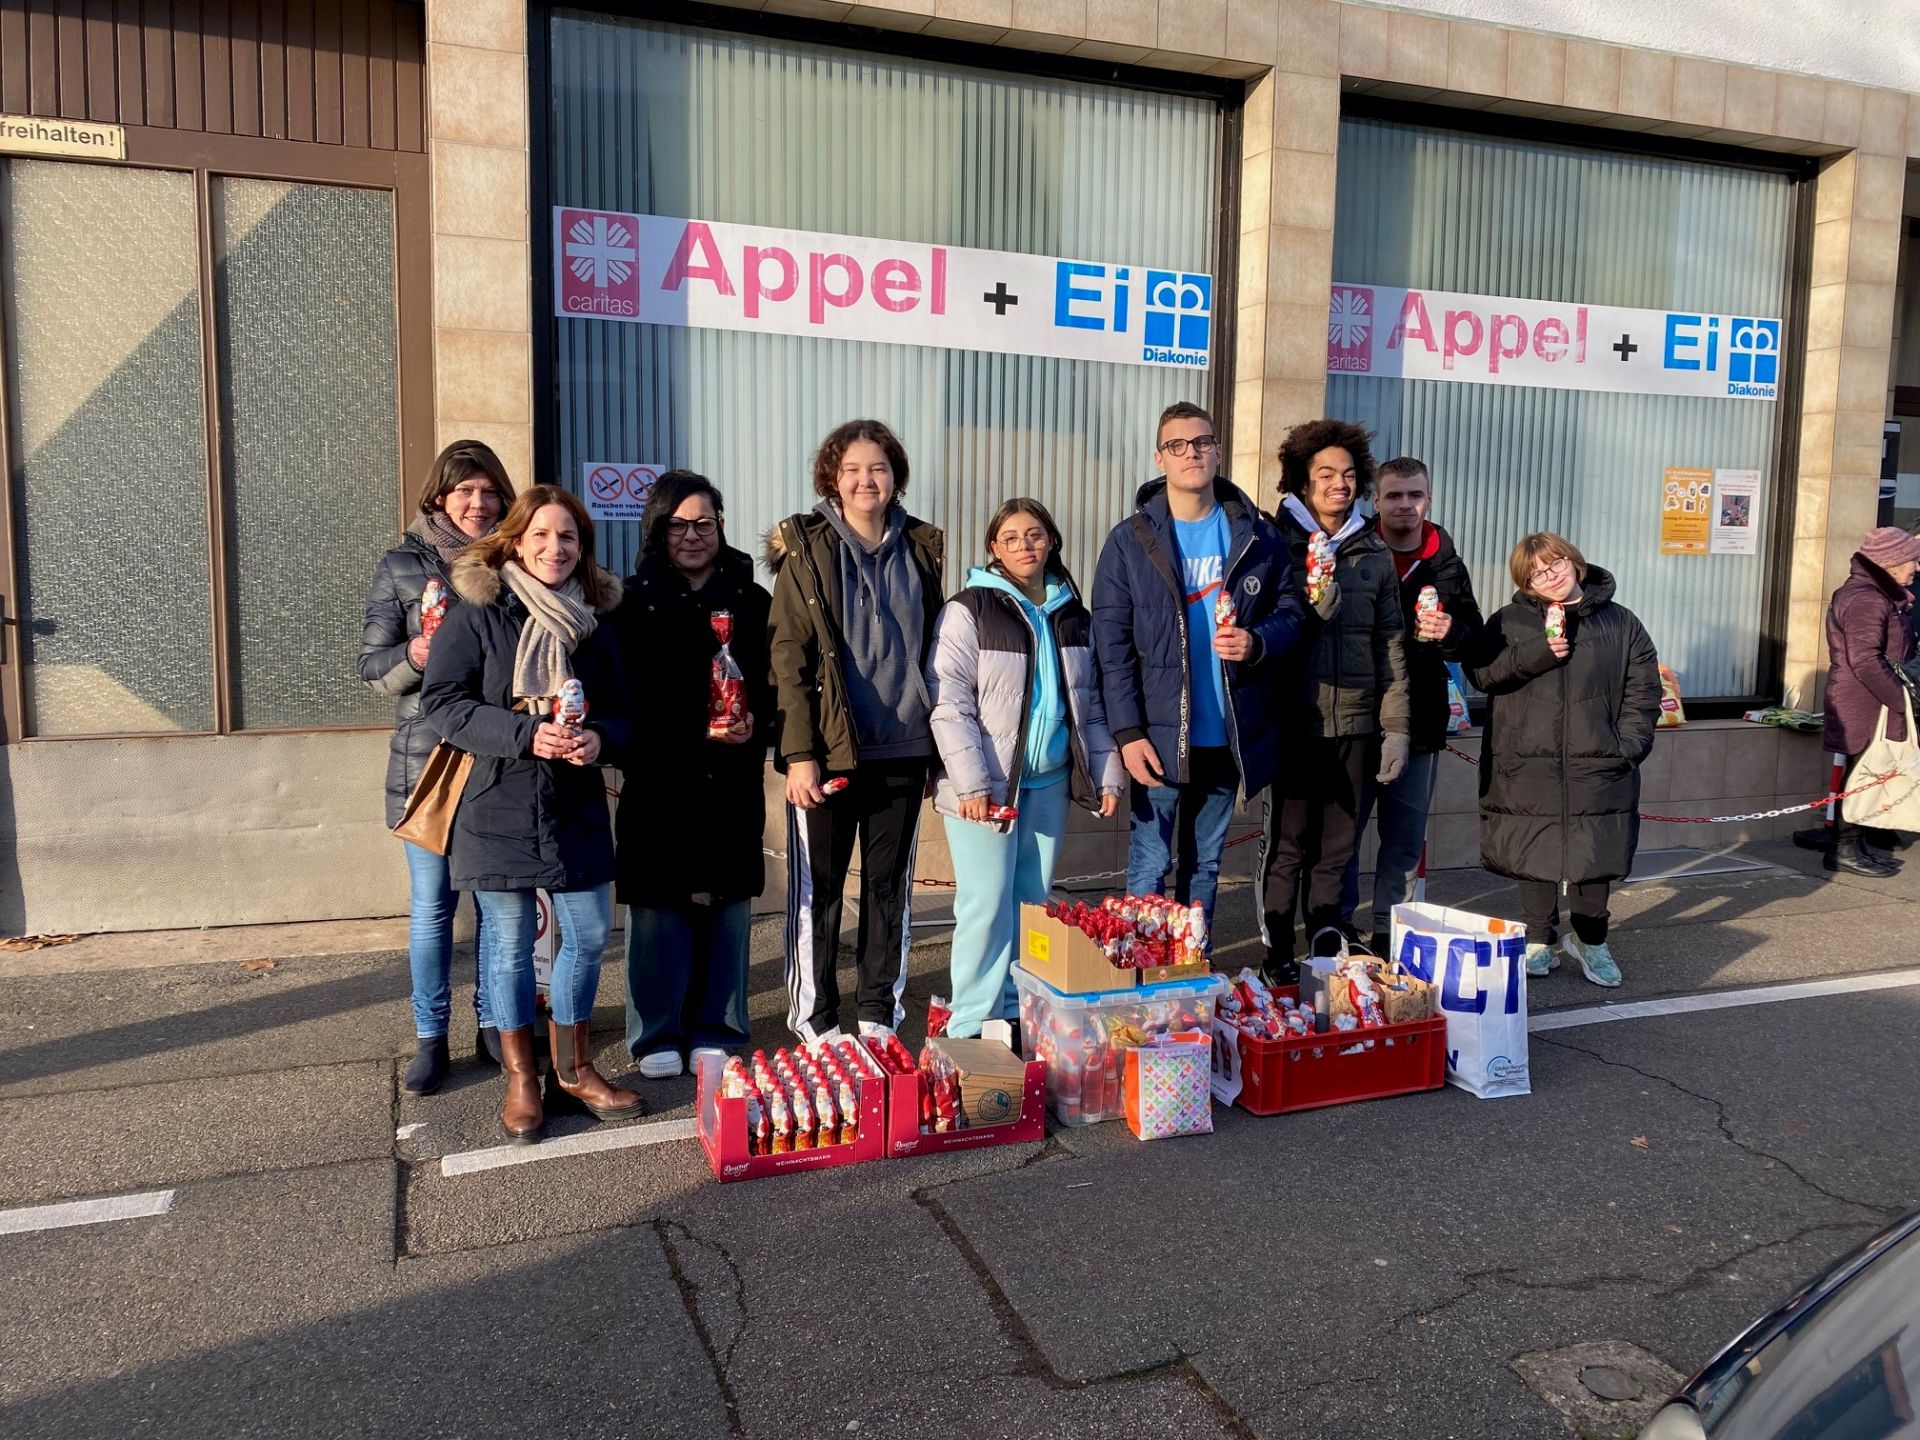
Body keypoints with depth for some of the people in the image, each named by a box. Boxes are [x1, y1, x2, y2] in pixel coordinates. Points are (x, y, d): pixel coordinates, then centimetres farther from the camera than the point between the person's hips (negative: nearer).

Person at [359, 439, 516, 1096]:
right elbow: (372, 664, 2)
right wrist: (412, 657, -18)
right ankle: (430, 1038, 17)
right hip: (428, 757, -1)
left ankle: (493, 1026, 23)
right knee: (432, 902, 4)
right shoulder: (402, 566, 2)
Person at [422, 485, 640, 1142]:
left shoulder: (594, 623, 7)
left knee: (588, 935, 9)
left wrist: (600, 739, -13)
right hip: (497, 808, -4)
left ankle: (573, 1067, 29)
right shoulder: (476, 615, -5)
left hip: (577, 809, 4)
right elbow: (442, 702, -11)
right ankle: (520, 1075, 24)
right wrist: (525, 733, -22)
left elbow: (620, 711, 10)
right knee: (510, 944, 6)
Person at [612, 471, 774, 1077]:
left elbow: (773, 681, 9)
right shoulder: (636, 600, 2)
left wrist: (755, 721, -10)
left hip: (731, 781, 2)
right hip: (658, 777, -2)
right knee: (659, 906, 3)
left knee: (726, 903, 7)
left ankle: (713, 1030, 21)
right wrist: (697, 729, -15)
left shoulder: (751, 599, 9)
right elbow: (628, 693, -3)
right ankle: (658, 1036, 17)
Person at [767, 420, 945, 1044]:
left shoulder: (922, 548, 8)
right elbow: (788, 654, -6)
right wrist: (799, 752, -13)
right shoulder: (807, 549, -2)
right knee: (817, 889, 5)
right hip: (829, 751, -3)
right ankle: (814, 1020, 18)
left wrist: (935, 746, 9)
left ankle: (879, 1014, 25)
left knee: (890, 885, 12)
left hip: (903, 750, 3)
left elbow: (931, 649, 11)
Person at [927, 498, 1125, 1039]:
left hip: (1049, 781, 5)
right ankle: (972, 1026, 5)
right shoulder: (969, 610, -5)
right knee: (988, 903, -6)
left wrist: (1108, 773, 9)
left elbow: (1091, 705, 17)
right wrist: (971, 784, -18)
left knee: (1034, 900, 9)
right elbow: (949, 704, -11)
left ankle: (1019, 1015, 22)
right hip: (987, 783, -5)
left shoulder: (1073, 615, 12)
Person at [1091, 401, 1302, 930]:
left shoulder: (1258, 537, 5)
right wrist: (1128, 732, -12)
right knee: (1149, 870, 1)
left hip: (1230, 736, 3)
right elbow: (1111, 643, -5)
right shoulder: (1130, 540, -2)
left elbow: (1290, 611, 10)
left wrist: (1258, 642, -14)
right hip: (1158, 736, -3)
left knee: (1205, 865, 15)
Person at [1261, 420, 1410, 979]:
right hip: (1295, 719, -3)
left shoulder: (1374, 552, 10)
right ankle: (1277, 959, 13)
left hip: (1356, 722, 4)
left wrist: (1396, 725, 7)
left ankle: (1326, 949, 24)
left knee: (1337, 845, 11)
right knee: (1286, 843, 2)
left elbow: (1390, 641, 11)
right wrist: (1310, 610, -17)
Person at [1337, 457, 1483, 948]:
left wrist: (1449, 632, -11)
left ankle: (1390, 928, 23)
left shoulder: (1446, 564, 8)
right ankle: (1337, 926, 17)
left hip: (1419, 722, 3)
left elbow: (1473, 637, 11)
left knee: (1406, 836, 10)